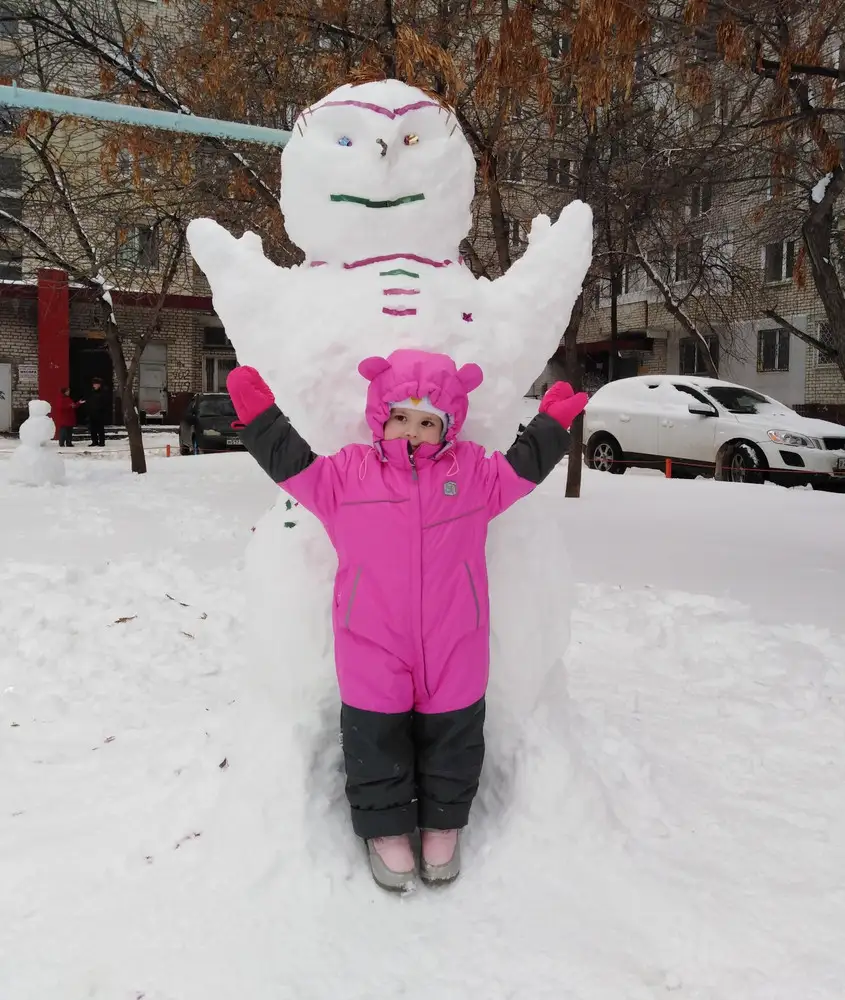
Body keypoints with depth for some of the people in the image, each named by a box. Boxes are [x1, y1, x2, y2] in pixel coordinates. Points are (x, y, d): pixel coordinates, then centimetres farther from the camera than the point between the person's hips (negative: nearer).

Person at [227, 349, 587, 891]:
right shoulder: (348, 473, 0)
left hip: (453, 649, 1)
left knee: (452, 738, 16)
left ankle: (443, 824, 40)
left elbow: (522, 469, 11)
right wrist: (261, 416, -8)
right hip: (372, 648, -1)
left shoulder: (473, 472, 3)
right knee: (375, 740, 12)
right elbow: (293, 466, -1)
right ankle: (386, 829, 35)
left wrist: (551, 425, 3)